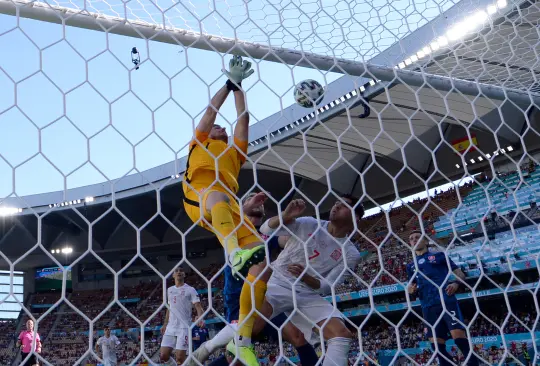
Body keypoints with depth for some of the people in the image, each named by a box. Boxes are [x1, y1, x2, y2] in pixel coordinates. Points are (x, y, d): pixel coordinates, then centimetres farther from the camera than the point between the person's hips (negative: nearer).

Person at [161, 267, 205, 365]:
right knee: (163, 356, -2)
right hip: (170, 328, 5)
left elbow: (198, 306, -10)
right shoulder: (169, 290, 16)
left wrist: (200, 318, -30)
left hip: (184, 327, -5)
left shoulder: (190, 290, -1)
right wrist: (165, 324, 21)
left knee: (180, 357, -9)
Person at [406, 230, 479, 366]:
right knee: (437, 344, 0)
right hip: (428, 307, 4)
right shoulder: (411, 266, 23)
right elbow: (410, 286, 22)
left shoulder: (439, 255, 13)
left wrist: (456, 283, -12)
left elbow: (460, 273, 10)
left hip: (446, 300, -4)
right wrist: (410, 289, -2)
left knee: (459, 336, -17)